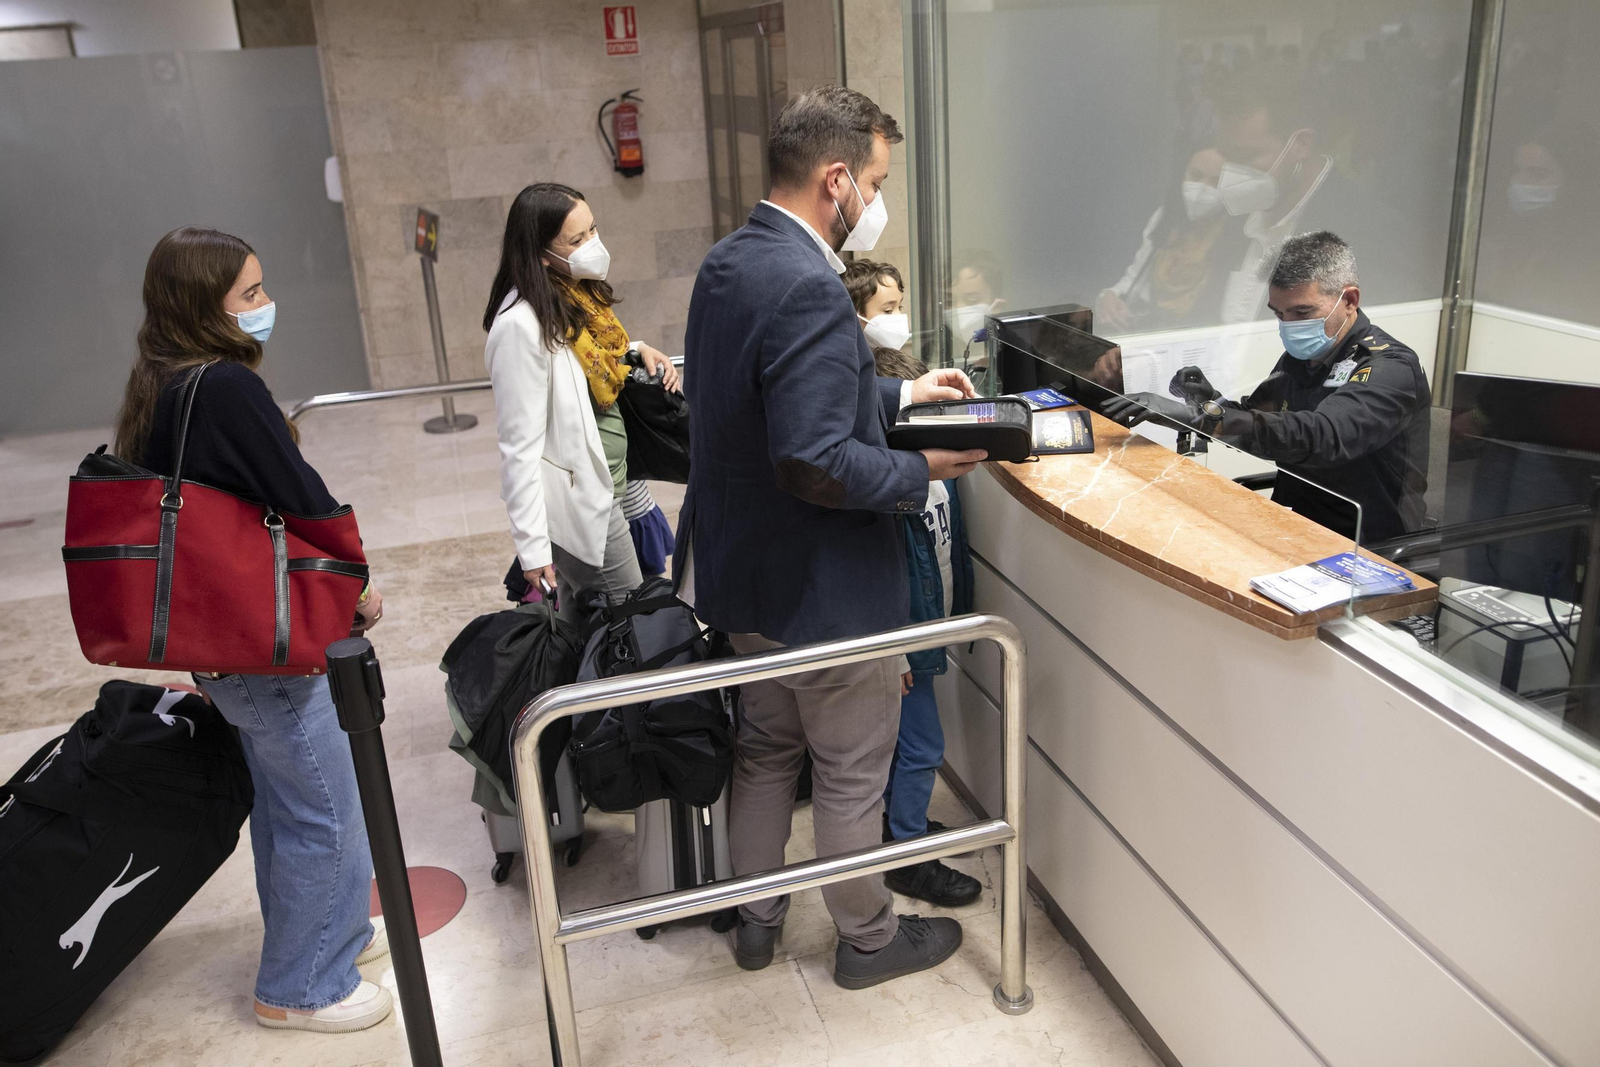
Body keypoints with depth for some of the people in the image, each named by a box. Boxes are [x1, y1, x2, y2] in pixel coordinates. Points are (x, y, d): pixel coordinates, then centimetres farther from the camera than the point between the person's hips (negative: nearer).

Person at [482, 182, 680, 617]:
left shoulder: (581, 294, 3)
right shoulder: (522, 325, -22)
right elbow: (519, 446, -21)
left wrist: (637, 351, -1)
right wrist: (533, 548, -20)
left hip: (607, 483, 8)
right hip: (579, 503, -8)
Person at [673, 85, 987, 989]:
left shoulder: (729, 262, 3)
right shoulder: (808, 287, -28)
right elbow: (816, 465, -32)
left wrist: (897, 395, 10)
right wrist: (922, 471, -18)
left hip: (745, 575, 9)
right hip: (824, 589, -9)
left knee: (767, 748, 25)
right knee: (851, 777, 12)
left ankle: (756, 919, 42)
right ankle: (868, 938, 35)